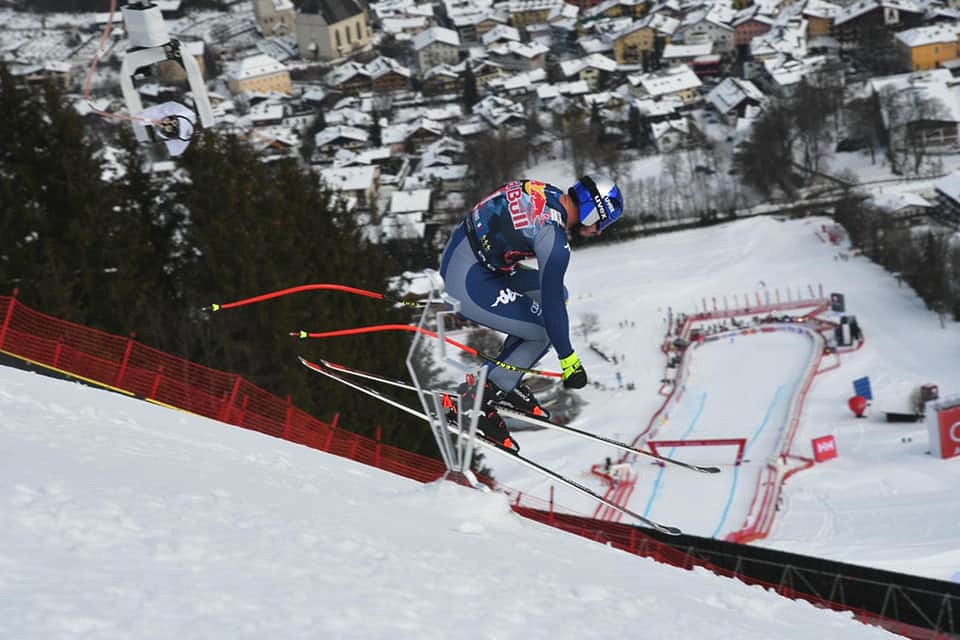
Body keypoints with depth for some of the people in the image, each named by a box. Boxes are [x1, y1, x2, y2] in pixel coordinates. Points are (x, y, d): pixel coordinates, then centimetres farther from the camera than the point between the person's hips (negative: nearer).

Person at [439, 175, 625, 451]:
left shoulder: (547, 192, 2)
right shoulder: (554, 239, -24)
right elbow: (551, 303, -20)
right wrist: (569, 359, -9)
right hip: (467, 286, -10)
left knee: (559, 293, 16)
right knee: (545, 331, -2)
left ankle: (507, 381, 22)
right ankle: (474, 402, 1)